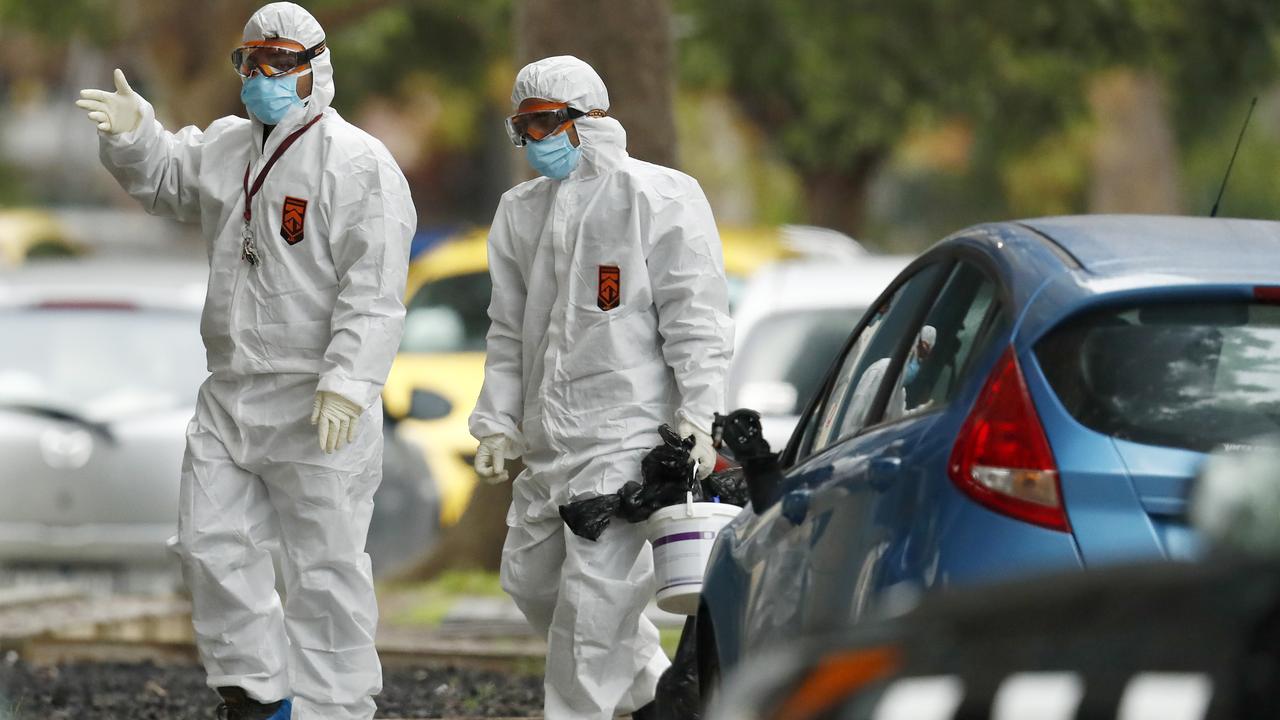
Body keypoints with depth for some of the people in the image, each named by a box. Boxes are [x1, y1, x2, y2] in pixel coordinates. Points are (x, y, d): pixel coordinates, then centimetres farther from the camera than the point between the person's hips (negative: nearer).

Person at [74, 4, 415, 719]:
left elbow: (374, 291, -19)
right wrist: (133, 134, 9)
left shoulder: (357, 164, -12)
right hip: (231, 393, 8)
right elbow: (163, 178, 31)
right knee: (213, 545, 10)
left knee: (326, 565, -2)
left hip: (319, 406, -8)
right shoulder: (227, 147, 12)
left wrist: (348, 382, -27)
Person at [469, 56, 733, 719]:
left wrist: (697, 417, -16)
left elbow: (695, 318, -9)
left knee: (595, 596, -14)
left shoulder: (659, 198, -6)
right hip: (549, 438, 8)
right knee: (530, 575, 14)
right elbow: (508, 329, 20)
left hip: (627, 433, -8)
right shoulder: (521, 212, 15)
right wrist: (498, 421, 12)